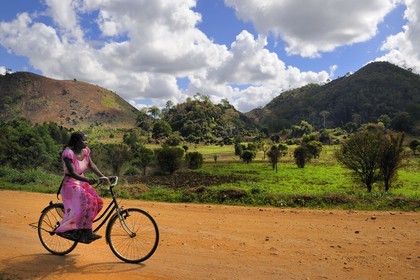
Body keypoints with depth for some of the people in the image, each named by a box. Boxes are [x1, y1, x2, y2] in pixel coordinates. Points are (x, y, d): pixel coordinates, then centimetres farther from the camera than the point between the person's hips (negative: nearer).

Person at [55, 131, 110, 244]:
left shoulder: (85, 151, 2)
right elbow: (72, 173, -27)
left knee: (98, 203, -8)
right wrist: (88, 180, -40)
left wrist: (103, 177, -5)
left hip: (82, 182, 7)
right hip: (71, 184, -7)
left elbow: (91, 165, 6)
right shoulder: (68, 153, -20)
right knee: (89, 202, -25)